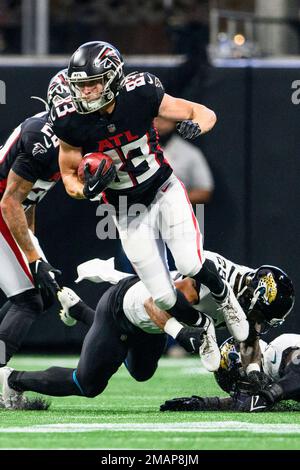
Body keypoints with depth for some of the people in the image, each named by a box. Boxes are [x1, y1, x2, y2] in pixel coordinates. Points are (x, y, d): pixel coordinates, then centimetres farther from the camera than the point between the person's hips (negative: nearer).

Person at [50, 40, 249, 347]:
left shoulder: (140, 96, -20)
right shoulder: (73, 123, -18)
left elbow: (206, 114, -11)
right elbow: (69, 176, -4)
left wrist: (195, 125, -35)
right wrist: (87, 190, -27)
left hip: (165, 193, -1)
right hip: (128, 213, 1)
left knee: (191, 266, -22)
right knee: (164, 298, -4)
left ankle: (223, 296, 14)